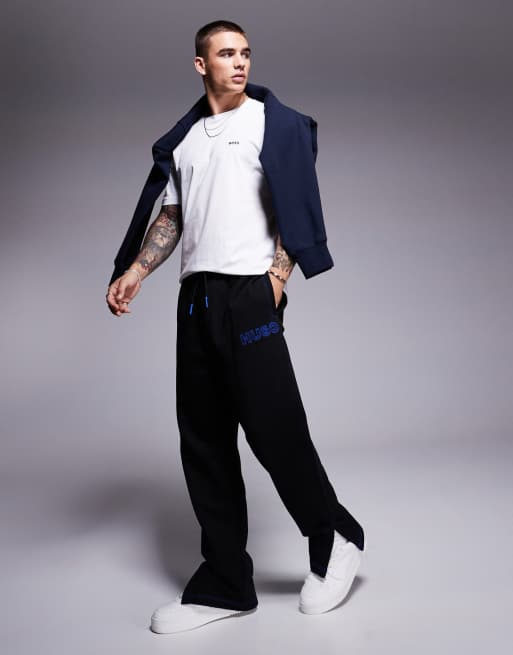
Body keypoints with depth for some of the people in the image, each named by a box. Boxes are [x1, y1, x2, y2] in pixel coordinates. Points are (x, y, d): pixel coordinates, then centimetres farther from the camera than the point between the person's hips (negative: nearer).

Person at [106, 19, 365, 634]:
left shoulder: (273, 121, 4)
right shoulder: (182, 139, 19)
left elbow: (295, 207, -3)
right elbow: (170, 216, 19)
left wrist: (277, 277, -14)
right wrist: (132, 273, 7)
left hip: (249, 294, -5)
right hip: (195, 298, 6)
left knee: (274, 429, -7)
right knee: (203, 442, 5)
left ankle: (336, 541, 18)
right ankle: (223, 584, 15)